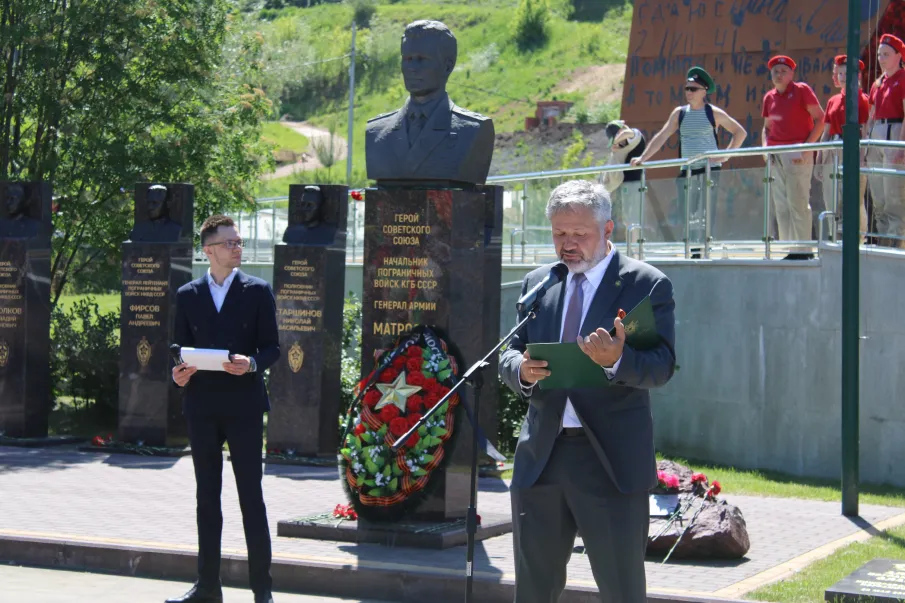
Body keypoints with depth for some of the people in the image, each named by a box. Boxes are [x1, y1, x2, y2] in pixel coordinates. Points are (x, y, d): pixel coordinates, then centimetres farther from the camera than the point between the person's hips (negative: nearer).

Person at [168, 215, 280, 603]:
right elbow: (180, 348, 12)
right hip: (202, 406, 3)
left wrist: (252, 363, -19)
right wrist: (179, 373, -8)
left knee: (251, 496, -1)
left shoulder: (257, 291, 3)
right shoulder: (188, 295, 9)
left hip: (243, 406, -3)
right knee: (207, 497, 9)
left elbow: (271, 346, 1)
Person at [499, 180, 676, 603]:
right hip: (541, 456, 5)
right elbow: (509, 356, 13)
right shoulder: (537, 283, 13)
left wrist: (617, 359, -31)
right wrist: (522, 370, -11)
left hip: (613, 460, -4)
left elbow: (662, 366, -11)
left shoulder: (647, 285, -2)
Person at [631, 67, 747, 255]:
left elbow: (740, 132, 6)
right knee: (688, 216, 1)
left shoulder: (713, 113, 1)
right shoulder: (679, 113, 10)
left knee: (705, 215, -11)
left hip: (710, 170, -4)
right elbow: (662, 136, 5)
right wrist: (642, 158, -5)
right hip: (687, 171, 4)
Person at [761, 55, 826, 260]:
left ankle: (804, 249, -5)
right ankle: (787, 249, 10)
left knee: (797, 202, -9)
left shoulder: (802, 90, -2)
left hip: (797, 153, -6)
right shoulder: (769, 97, 14)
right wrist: (766, 145, 6)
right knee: (780, 205, 5)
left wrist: (807, 147, -13)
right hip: (775, 155, 6)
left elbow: (820, 119, -5)